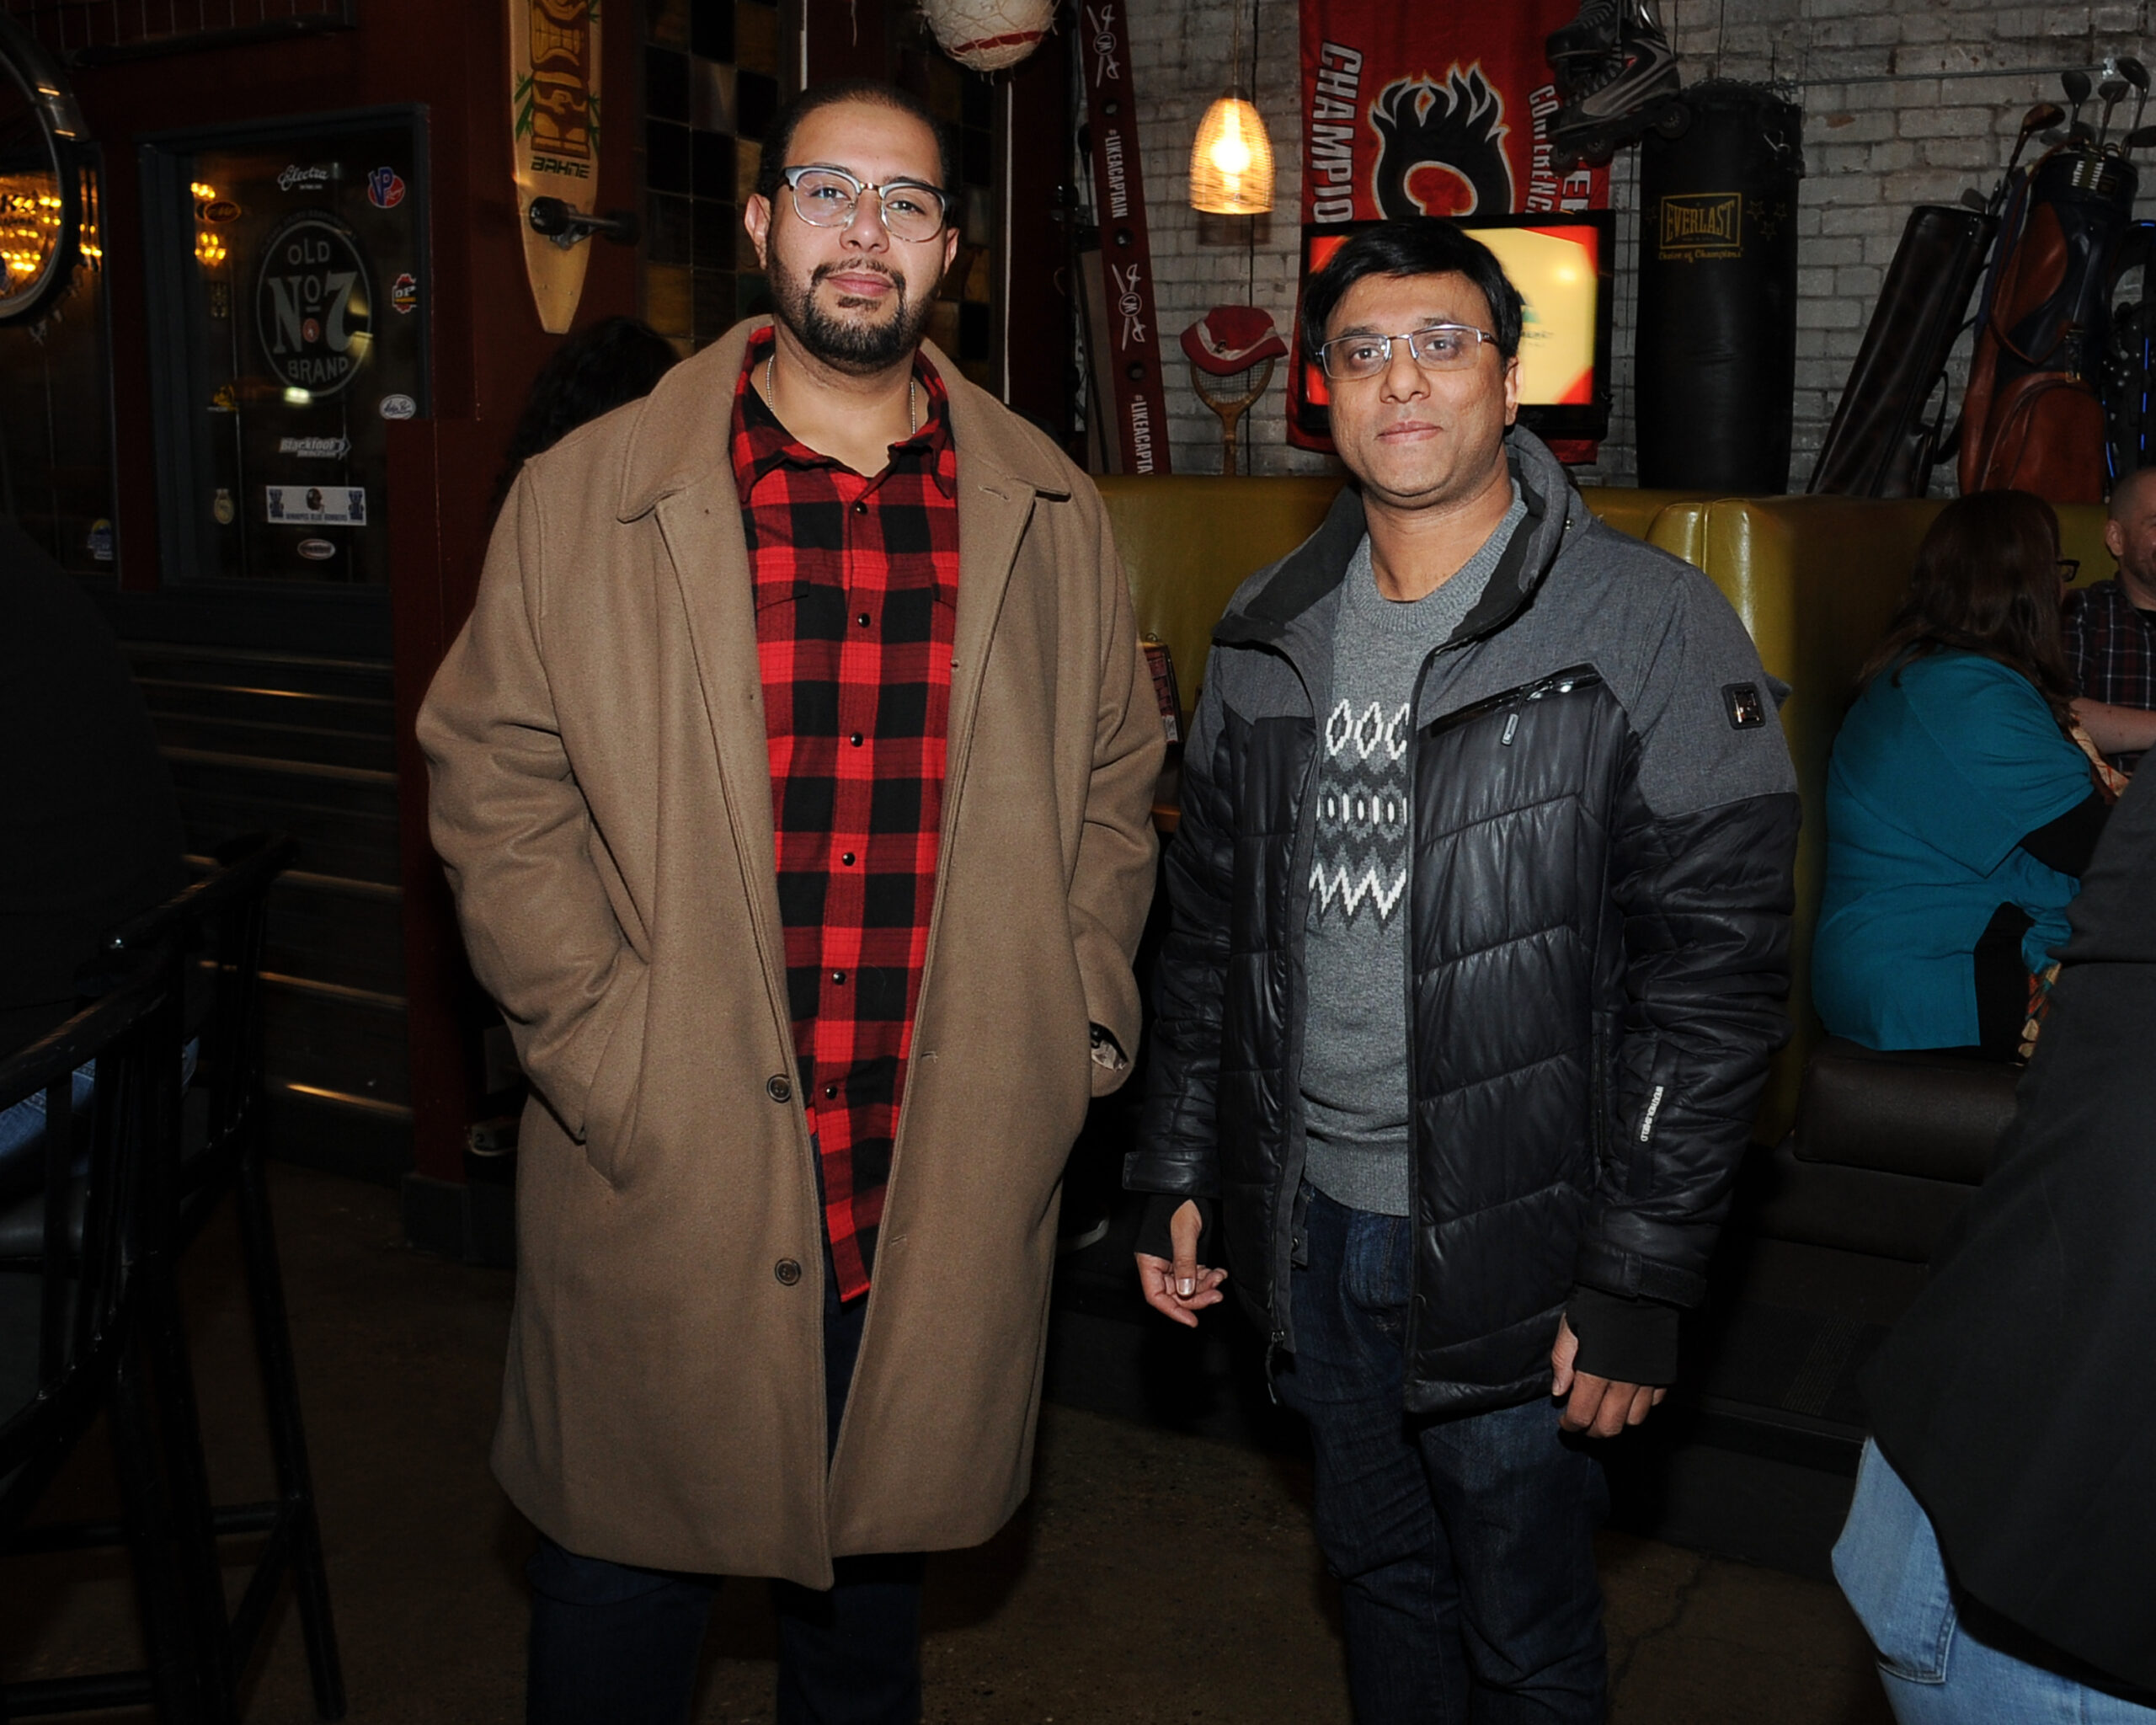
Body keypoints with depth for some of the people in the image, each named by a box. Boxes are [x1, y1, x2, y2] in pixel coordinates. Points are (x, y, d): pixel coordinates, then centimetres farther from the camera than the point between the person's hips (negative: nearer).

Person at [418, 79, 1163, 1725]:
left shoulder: (1051, 515, 6)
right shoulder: (586, 495, 0)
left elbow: (1117, 782, 13)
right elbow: (496, 784, -1)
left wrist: (1085, 1020, 3)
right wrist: (600, 1045, -9)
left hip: (951, 1165, 2)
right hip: (666, 1161, -1)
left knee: (882, 1541, 19)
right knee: (628, 1556, 13)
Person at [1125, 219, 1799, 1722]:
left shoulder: (1650, 630, -12)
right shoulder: (1270, 635, 5)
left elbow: (1717, 972, -14)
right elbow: (1210, 923, 12)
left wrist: (1642, 1278, -15)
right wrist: (1178, 1168, 9)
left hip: (1513, 1252, -5)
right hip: (1310, 1221, 5)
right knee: (1380, 1573, 23)